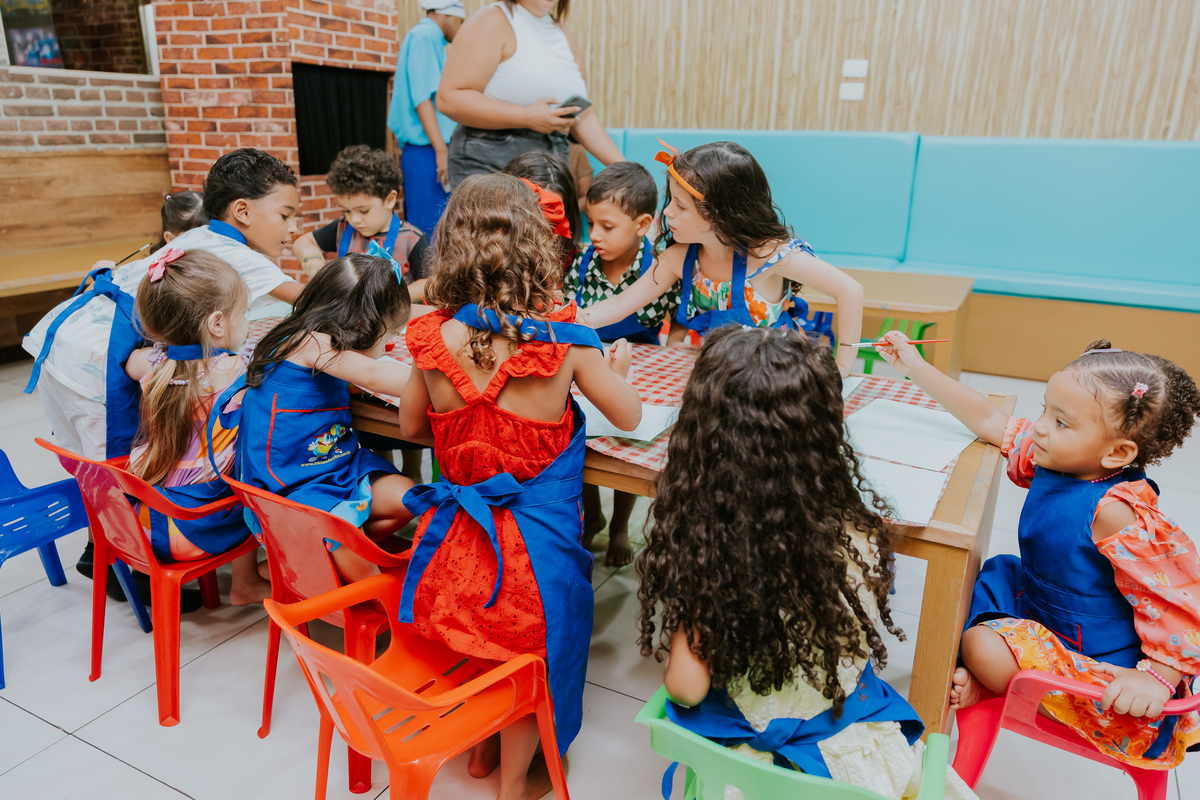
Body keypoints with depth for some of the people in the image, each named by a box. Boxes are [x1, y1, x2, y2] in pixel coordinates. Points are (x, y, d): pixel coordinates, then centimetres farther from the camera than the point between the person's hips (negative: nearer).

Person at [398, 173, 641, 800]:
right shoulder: (565, 342, -17)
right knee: (537, 635, 22)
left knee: (485, 624, 31)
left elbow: (411, 427, 8)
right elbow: (628, 417, 0)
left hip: (455, 541, 3)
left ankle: (481, 744, 47)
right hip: (535, 544, -3)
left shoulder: (433, 340, -10)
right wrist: (616, 367, 19)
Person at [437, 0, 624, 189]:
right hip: (489, 165, -6)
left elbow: (584, 116, 18)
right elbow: (448, 99, -15)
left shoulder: (563, 34, 15)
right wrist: (526, 117, -20)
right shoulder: (491, 21, -5)